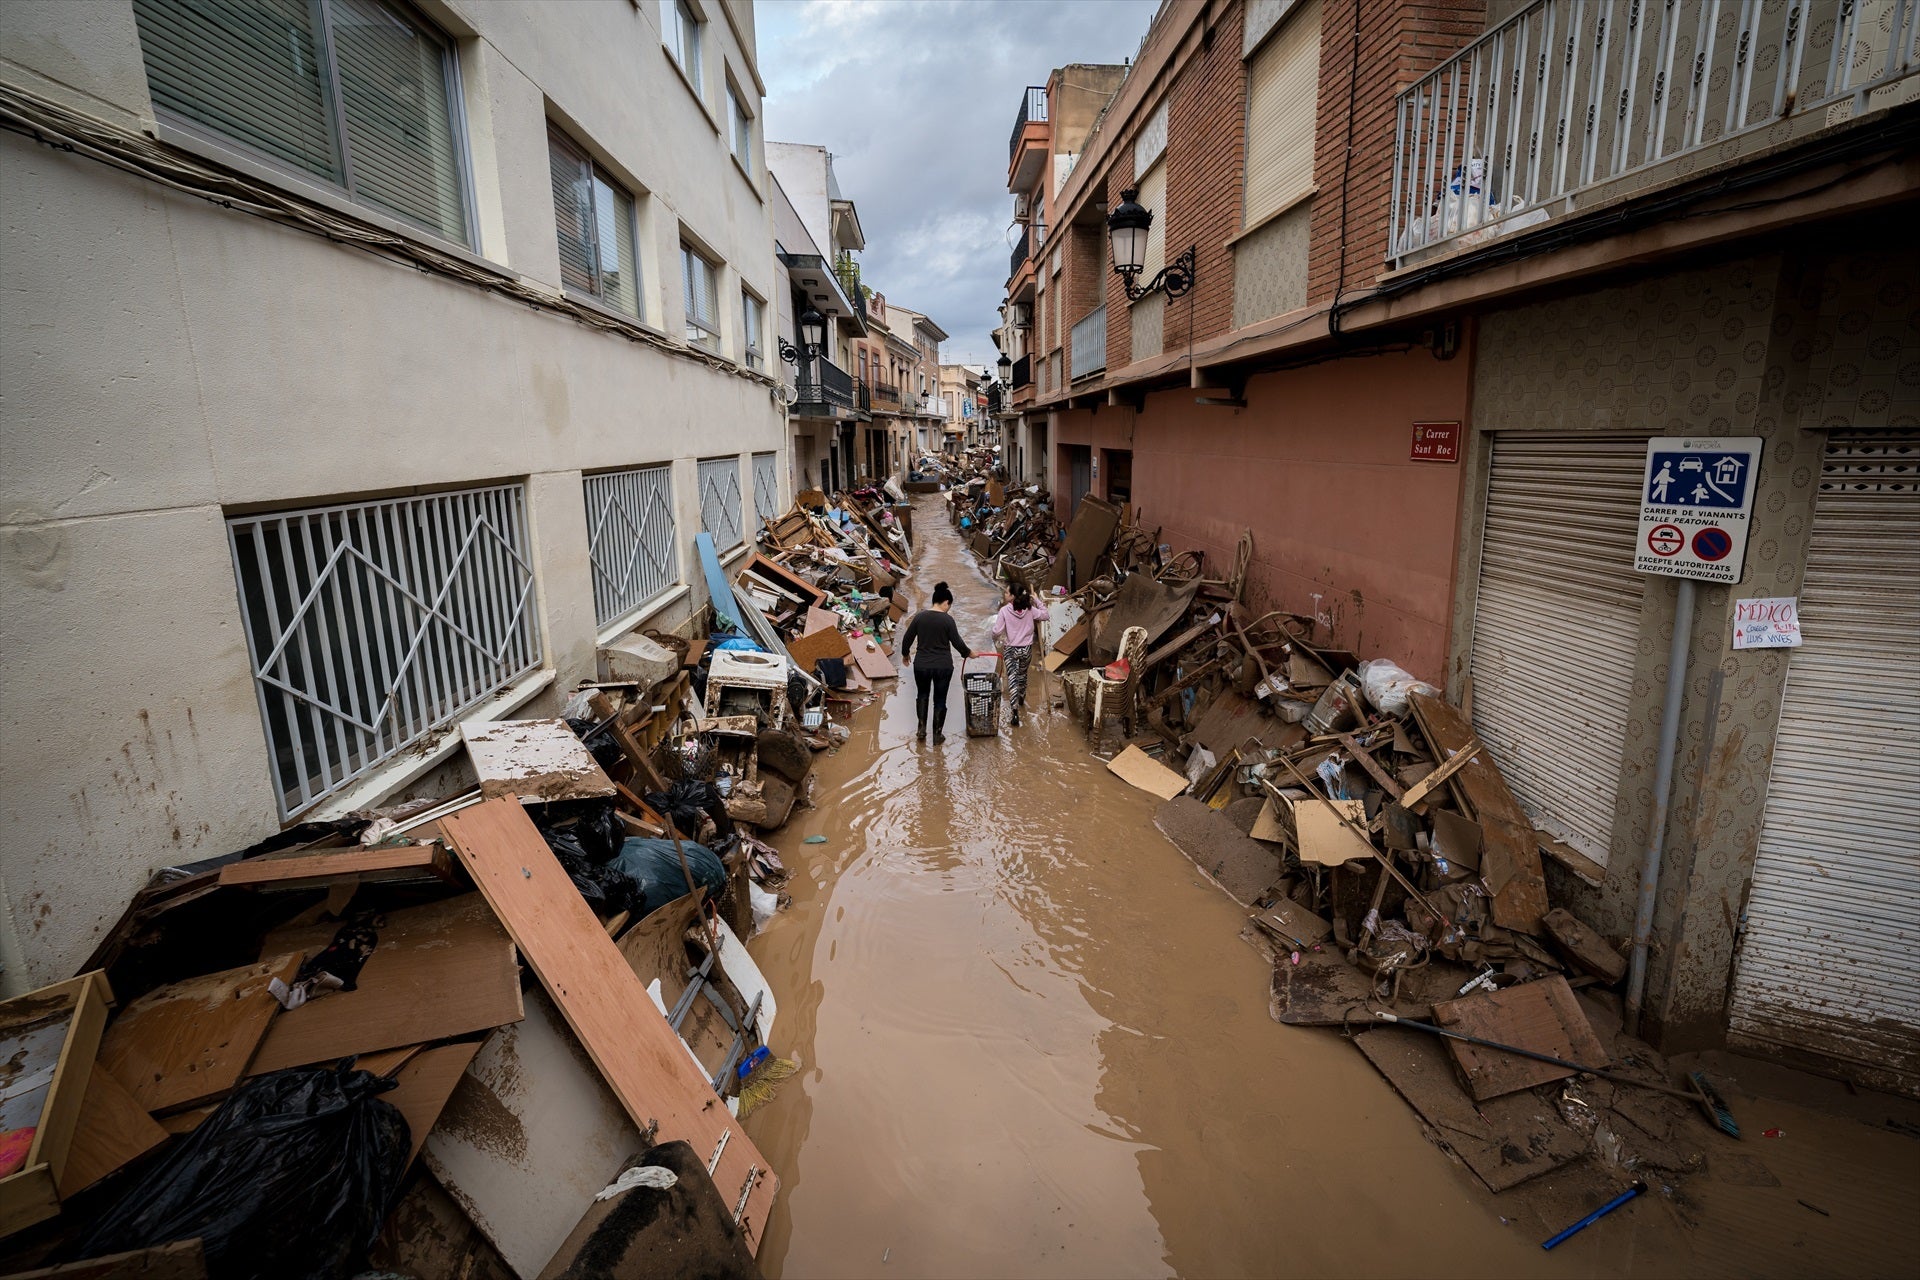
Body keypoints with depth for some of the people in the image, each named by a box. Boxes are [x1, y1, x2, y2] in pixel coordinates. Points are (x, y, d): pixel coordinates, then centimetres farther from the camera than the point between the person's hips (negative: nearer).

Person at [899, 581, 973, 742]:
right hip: (943, 666, -2)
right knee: (940, 699, 12)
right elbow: (957, 643, -8)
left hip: (921, 665, 2)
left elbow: (907, 639, 2)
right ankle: (937, 734, 18)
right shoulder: (948, 619, -12)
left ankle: (922, 728, 18)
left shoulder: (920, 616, -3)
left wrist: (905, 654, 20)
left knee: (922, 694, 24)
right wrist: (969, 653, 10)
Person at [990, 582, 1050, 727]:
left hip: (1011, 650, -4)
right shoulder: (1029, 609, -7)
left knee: (1012, 679, -2)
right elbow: (1045, 615, 8)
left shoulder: (1004, 610, -16)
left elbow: (996, 631, -18)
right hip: (1026, 649, 4)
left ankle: (1015, 714, -11)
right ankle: (1021, 699, 50)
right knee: (1022, 674, 28)